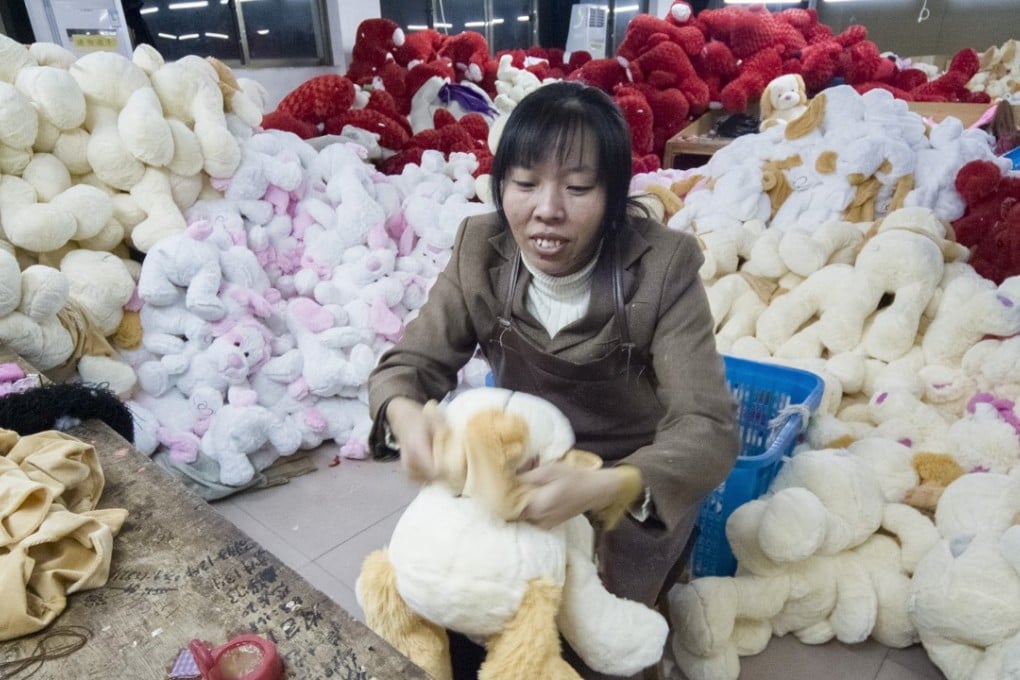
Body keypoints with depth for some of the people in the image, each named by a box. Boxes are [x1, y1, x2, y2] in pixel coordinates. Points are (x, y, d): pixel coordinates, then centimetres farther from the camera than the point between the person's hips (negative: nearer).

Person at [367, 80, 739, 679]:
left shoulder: (662, 269, -24)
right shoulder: (482, 253, -14)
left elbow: (707, 431, -28)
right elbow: (409, 362, -11)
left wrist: (601, 486, -48)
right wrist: (405, 414, -36)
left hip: (635, 479, -3)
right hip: (522, 460, 3)